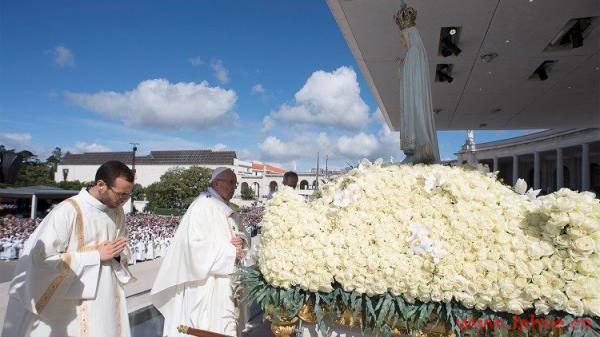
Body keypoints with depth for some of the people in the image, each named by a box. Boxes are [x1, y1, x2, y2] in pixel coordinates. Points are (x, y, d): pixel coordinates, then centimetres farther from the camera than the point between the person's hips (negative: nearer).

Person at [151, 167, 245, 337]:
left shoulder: (228, 209, 11)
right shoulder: (203, 206, -17)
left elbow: (234, 235, 17)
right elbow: (196, 245, -25)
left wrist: (240, 242, -8)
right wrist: (231, 252, -19)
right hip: (206, 286, -8)